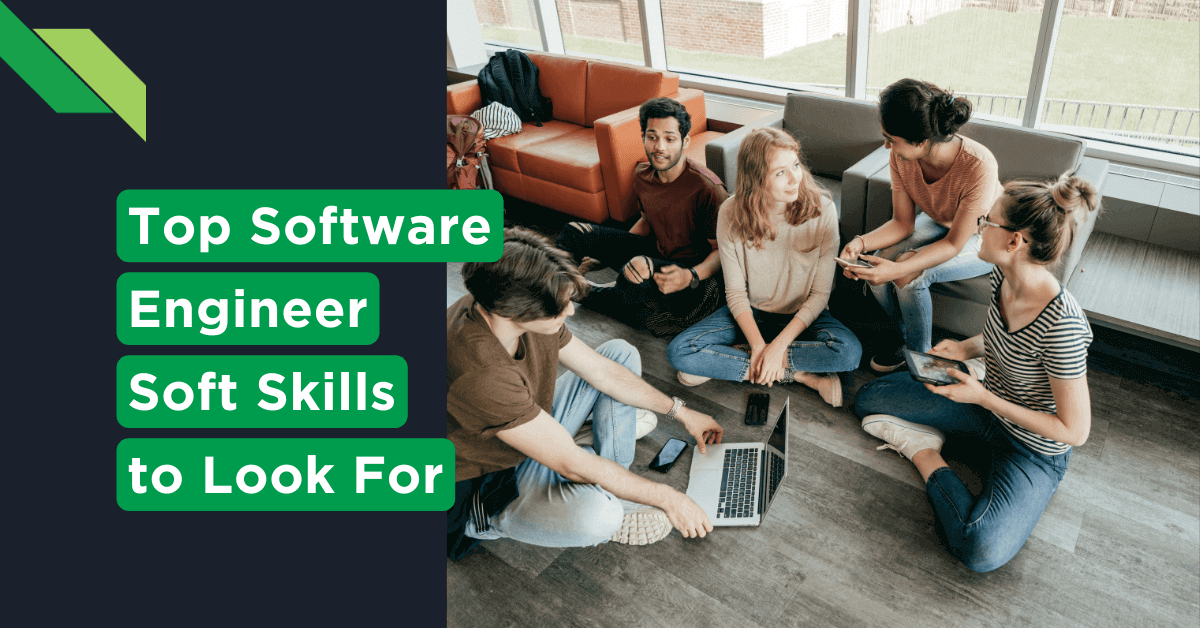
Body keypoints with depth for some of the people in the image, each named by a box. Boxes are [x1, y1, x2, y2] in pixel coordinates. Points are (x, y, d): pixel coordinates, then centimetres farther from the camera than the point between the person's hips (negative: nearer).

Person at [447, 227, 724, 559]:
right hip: (486, 485, -8)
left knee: (620, 352, 4)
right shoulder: (480, 375, -41)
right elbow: (571, 464, -32)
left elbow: (602, 370, -3)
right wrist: (667, 499, -21)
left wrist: (682, 412, 3)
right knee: (595, 515, -39)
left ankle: (611, 493, 2)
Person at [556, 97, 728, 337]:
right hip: (657, 253, 7)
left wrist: (691, 276, -37)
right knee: (573, 232, -2)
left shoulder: (707, 188, -25)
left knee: (640, 267, -39)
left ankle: (597, 295, -5)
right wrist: (606, 254, 12)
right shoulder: (642, 175, -3)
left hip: (696, 271, -7)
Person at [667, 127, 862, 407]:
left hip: (803, 316, 0)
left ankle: (725, 363, -18)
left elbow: (820, 293, -13)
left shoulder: (821, 210, -18)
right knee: (679, 351, -22)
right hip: (750, 313, 1)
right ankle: (798, 374, -15)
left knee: (849, 351, -32)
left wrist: (779, 345, -22)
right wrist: (758, 346, -22)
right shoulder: (732, 214, -16)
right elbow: (735, 292, -9)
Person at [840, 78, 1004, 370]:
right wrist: (861, 242, -32)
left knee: (909, 275, -27)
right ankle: (906, 335, 9)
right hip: (938, 223, 5)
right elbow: (902, 224, -13)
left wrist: (898, 269, -43)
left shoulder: (978, 166, -38)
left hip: (982, 238, -5)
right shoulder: (901, 157, -22)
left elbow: (954, 244, -29)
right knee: (877, 265, -19)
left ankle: (919, 355, 0)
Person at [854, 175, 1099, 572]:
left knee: (982, 551, -30)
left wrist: (983, 397, -26)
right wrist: (967, 349, -8)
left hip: (1035, 451, -6)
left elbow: (1074, 430, -25)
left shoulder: (1061, 324, -34)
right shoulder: (1002, 277, -11)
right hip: (988, 408, 6)